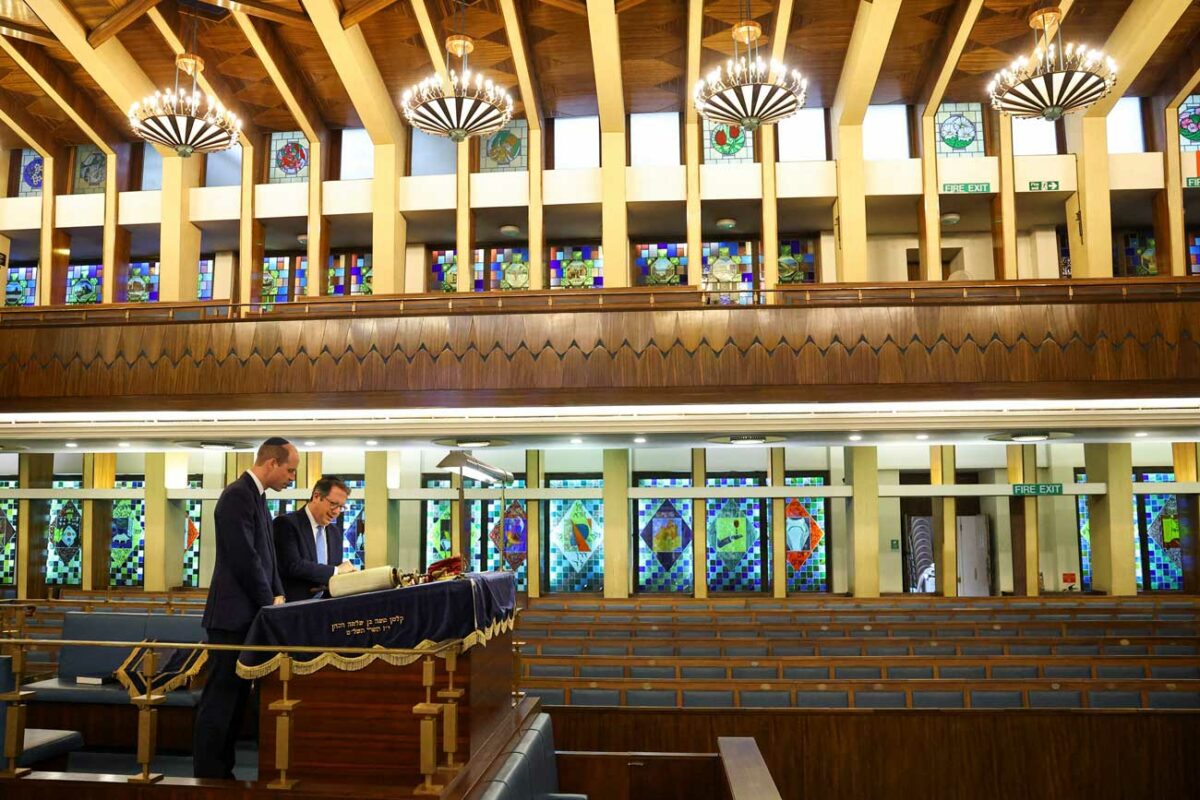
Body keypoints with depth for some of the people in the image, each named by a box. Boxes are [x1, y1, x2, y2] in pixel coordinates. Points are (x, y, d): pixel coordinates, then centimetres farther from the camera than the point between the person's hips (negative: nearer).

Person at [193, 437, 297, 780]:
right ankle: (207, 777, 4)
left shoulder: (257, 498, 15)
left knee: (237, 698, 13)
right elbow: (245, 559, -20)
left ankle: (223, 772, 21)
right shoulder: (238, 495, -15)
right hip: (233, 615, -10)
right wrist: (269, 603, -11)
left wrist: (278, 596, 6)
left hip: (249, 614, 10)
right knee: (220, 699, -3)